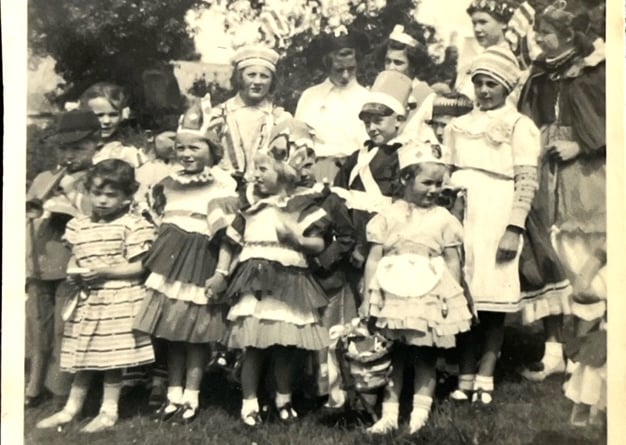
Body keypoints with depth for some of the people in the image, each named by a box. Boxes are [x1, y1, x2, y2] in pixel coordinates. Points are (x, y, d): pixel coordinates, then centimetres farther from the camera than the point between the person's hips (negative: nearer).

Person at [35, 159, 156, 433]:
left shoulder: (132, 225, -9)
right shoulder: (78, 225, 8)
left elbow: (139, 267, -12)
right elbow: (74, 258, 17)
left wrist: (104, 271, -20)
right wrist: (73, 272, -6)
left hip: (119, 302, -5)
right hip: (87, 300, 6)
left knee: (112, 358, 1)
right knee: (81, 357, 14)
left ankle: (108, 412, 15)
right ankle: (71, 409, 26)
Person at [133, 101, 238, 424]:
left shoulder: (221, 185, -9)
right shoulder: (170, 184, 10)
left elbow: (227, 234, -12)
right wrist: (155, 259, 16)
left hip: (201, 263, -6)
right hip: (170, 262, 6)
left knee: (196, 333, 1)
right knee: (170, 331, 11)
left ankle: (191, 397, 14)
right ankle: (174, 394, 23)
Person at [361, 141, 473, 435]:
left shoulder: (444, 219, 4)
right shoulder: (389, 216, 3)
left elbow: (453, 262, 6)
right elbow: (373, 258, 3)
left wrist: (454, 298, -1)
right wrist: (368, 296, -2)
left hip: (429, 298, 0)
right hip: (392, 296, 0)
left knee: (425, 358, 8)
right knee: (392, 358, 7)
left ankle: (419, 416, 16)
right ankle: (389, 414, 17)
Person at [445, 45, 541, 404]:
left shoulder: (519, 126, 4)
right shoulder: (459, 126, 20)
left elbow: (527, 182, -5)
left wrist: (514, 228, -14)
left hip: (495, 223, -4)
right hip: (460, 220, 4)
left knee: (492, 303, -3)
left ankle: (485, 378, 5)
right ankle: (464, 377, 10)